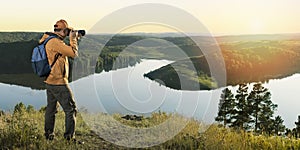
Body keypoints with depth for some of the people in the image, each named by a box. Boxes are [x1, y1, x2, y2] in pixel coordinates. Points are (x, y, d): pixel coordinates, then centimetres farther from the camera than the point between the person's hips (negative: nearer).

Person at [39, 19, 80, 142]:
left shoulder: (48, 40, 11)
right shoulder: (55, 42, -19)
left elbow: (67, 50, 22)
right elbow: (74, 53, -20)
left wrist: (74, 39, 14)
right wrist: (73, 39, -7)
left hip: (49, 82, 10)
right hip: (59, 83, -10)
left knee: (51, 109, 18)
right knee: (71, 110, -3)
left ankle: (48, 135, 27)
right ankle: (69, 137, -2)